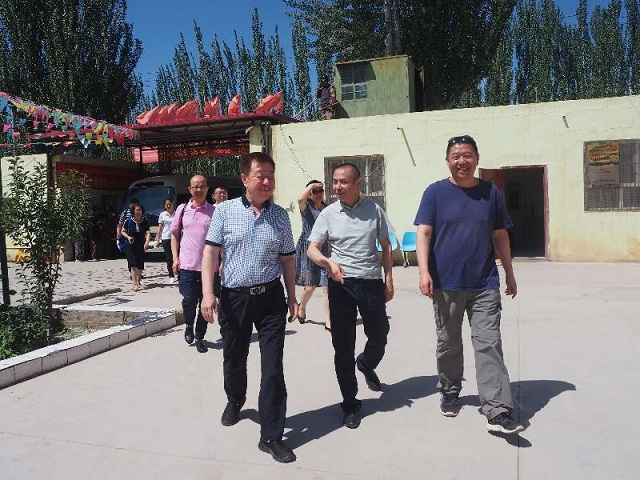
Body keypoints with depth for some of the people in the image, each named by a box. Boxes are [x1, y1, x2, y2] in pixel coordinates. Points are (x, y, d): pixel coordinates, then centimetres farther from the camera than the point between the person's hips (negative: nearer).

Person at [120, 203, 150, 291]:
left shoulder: (145, 221, -1)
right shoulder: (128, 221, -3)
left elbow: (148, 233, -9)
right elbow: (123, 231, 7)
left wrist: (147, 243, -25)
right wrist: (128, 237, -12)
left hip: (141, 246, 2)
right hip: (130, 246, -2)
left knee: (140, 265, 9)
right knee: (133, 264, -13)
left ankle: (138, 282, 28)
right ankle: (135, 284, -14)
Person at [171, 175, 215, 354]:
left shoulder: (214, 211, 2)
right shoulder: (182, 209, 7)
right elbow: (175, 235, 13)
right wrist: (175, 258, 4)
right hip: (187, 264, 0)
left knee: (204, 303, 5)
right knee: (189, 300, -4)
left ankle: (200, 337, 21)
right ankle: (189, 326, 26)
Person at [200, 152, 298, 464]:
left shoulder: (280, 215, 4)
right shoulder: (224, 211, -3)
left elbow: (287, 259, 10)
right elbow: (210, 252, -5)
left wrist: (292, 297, 10)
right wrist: (208, 293, -14)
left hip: (271, 298, 1)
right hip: (234, 298, 0)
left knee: (273, 367, -1)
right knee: (233, 360, 17)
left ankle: (271, 435, 9)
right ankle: (234, 402, 48)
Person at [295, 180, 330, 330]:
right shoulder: (306, 207, 0)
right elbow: (300, 199, -25)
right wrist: (311, 185, -12)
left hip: (325, 250, 3)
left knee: (327, 285, -4)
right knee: (310, 286, 0)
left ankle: (328, 321, 0)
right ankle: (302, 307, 32)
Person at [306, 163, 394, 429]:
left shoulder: (374, 210, 2)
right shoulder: (328, 214, 0)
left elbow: (386, 246, 10)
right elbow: (312, 249, -2)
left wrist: (389, 279, 6)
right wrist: (328, 262, -23)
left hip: (371, 282, 1)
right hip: (341, 283, -1)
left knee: (379, 337, 13)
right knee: (343, 347, 4)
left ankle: (367, 365, 49)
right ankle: (350, 405, 18)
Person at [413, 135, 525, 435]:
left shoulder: (491, 193, 8)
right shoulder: (435, 192, 0)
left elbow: (500, 236, 13)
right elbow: (423, 233, -6)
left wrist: (510, 274, 14)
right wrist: (424, 271, -18)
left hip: (485, 285, 1)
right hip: (446, 285, -1)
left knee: (489, 345, -3)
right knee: (448, 344, 13)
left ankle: (498, 413, -1)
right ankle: (450, 392, 33)